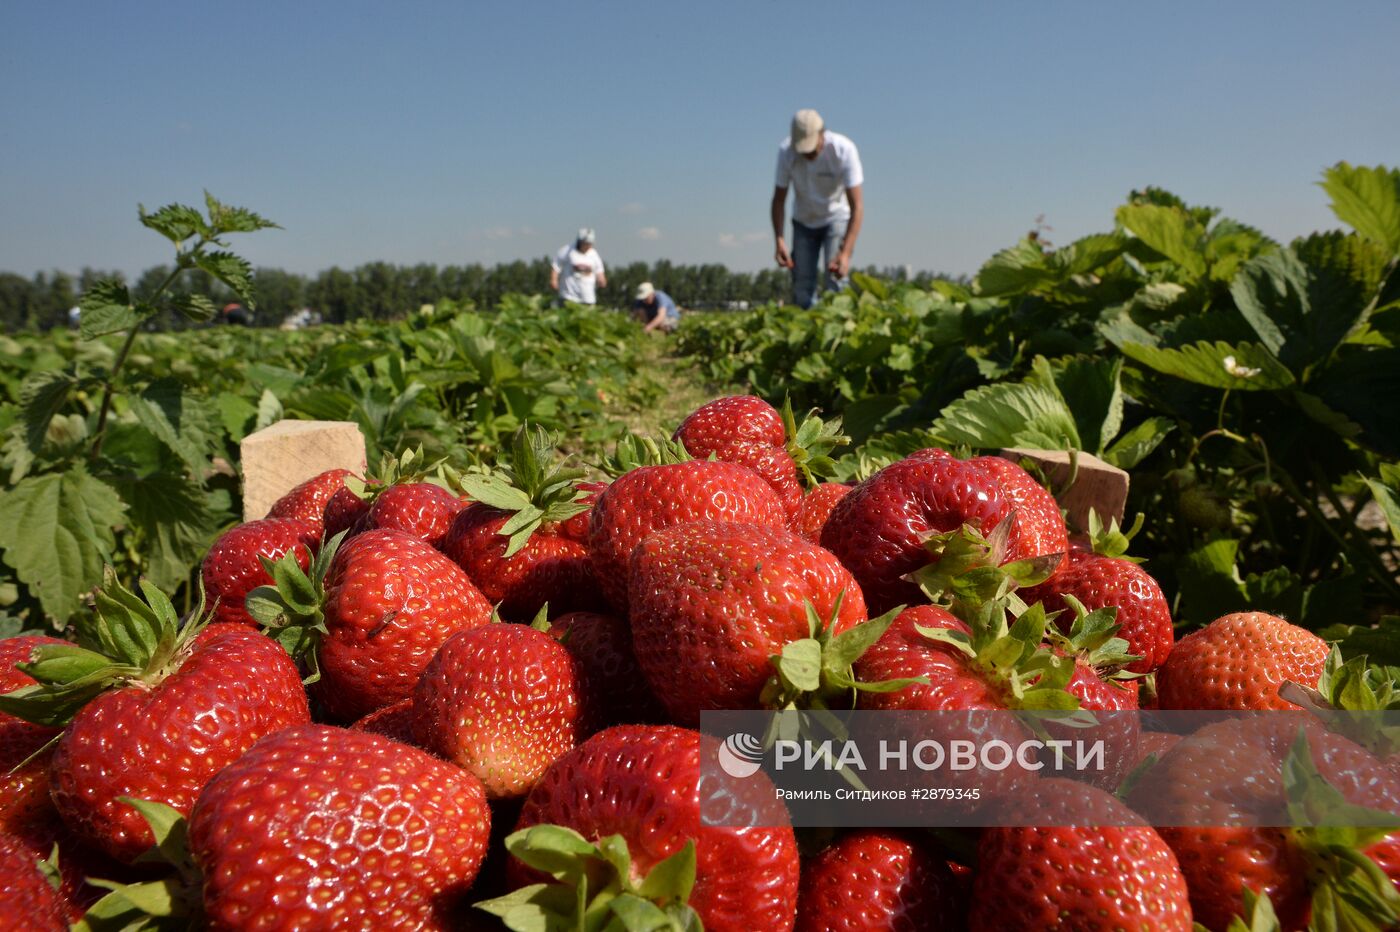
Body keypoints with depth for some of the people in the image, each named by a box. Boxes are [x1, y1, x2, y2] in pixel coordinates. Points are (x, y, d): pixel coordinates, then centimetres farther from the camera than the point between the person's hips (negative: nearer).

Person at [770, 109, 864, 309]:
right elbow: (779, 200, -11)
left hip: (836, 218, -2)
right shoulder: (786, 151, -22)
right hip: (803, 220, 2)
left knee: (836, 278, -17)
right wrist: (779, 241, -24)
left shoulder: (844, 149, -28)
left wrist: (846, 253, -37)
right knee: (802, 285, -1)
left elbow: (857, 206, -28)